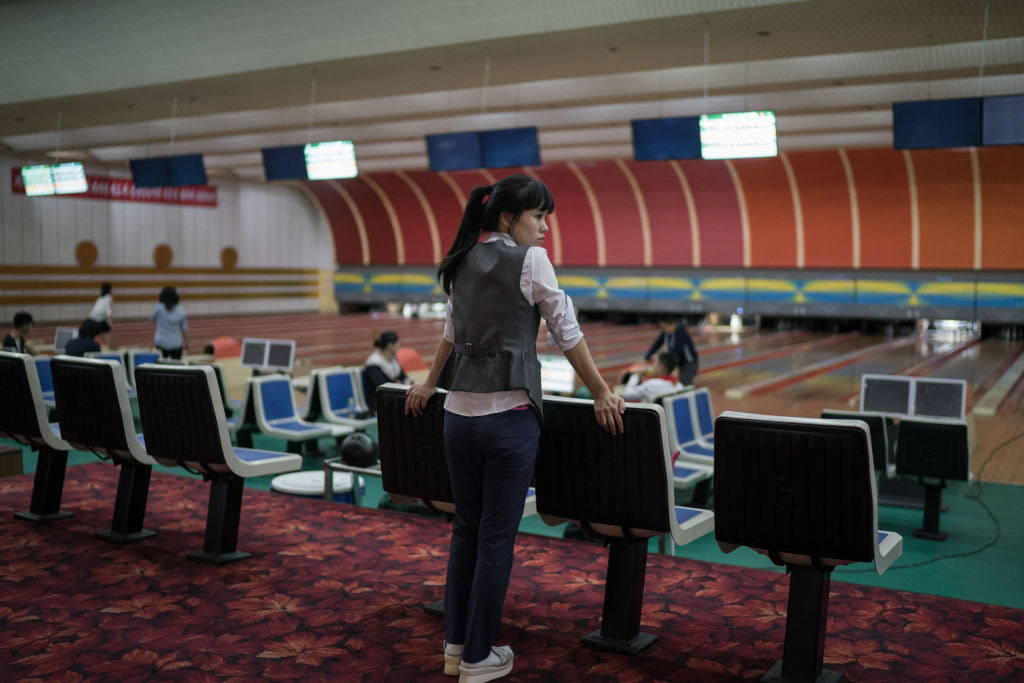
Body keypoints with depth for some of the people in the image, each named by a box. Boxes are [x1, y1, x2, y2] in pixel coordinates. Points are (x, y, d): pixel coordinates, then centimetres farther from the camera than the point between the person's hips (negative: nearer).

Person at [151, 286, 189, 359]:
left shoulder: (159, 308, -11)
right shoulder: (181, 310, -4)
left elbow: (152, 319, 7)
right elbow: (185, 329, 1)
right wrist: (186, 343, 13)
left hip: (161, 342, -1)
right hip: (176, 343, 1)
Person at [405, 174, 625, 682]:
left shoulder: (463, 261, 11)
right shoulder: (529, 260, -8)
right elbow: (568, 334, -6)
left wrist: (430, 383, 33)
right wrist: (602, 394, 1)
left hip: (458, 413, 7)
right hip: (508, 416, -7)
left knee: (466, 528, 16)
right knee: (497, 536, 4)